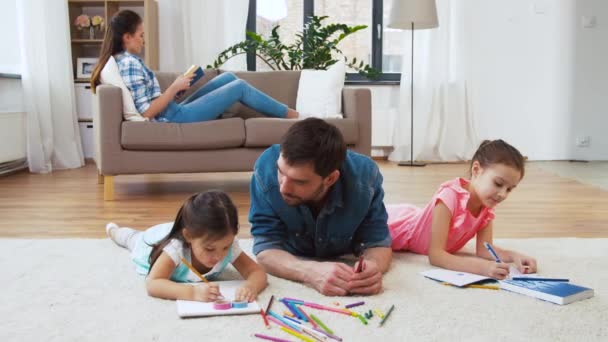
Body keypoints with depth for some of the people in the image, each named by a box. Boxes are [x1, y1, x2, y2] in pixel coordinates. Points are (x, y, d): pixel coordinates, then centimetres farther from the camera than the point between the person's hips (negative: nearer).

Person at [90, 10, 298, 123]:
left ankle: (278, 112, 20)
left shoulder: (123, 60, 10)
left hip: (172, 113, 10)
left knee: (227, 78, 14)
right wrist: (175, 87, -15)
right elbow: (146, 112, -24)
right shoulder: (130, 64, -20)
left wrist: (175, 87, 4)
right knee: (240, 86, -3)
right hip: (174, 119, -10)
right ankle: (287, 114, 13)